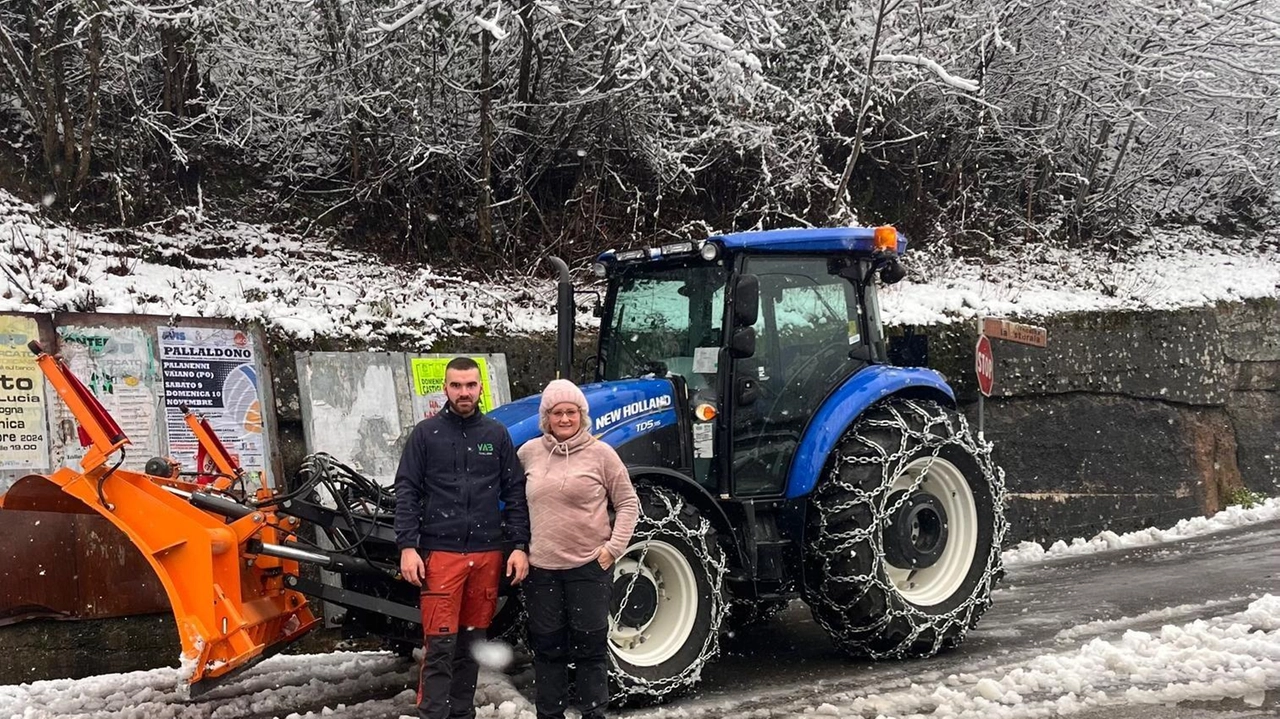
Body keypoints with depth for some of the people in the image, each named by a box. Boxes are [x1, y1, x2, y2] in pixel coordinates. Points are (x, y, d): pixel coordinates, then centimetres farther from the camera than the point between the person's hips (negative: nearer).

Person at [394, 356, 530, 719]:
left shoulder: (497, 434, 9)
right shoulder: (426, 433, 3)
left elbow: (515, 494, 9)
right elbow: (407, 492, 0)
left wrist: (520, 546, 1)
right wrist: (407, 546, -9)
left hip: (487, 553, 3)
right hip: (441, 552, -3)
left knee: (472, 642, 10)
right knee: (440, 644, -6)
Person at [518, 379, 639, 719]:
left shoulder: (600, 453, -4)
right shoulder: (529, 453, 3)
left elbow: (628, 503, 1)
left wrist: (614, 547, -8)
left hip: (589, 566, -2)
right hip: (541, 567, 2)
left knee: (590, 646, 4)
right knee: (548, 647, 9)